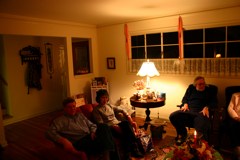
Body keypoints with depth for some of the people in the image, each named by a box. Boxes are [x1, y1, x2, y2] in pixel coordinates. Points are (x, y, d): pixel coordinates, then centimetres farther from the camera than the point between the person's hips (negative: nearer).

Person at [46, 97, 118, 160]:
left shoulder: (80, 115, 25)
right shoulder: (60, 120, 7)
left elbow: (92, 125, 26)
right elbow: (50, 132, -8)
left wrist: (93, 132, 1)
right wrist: (63, 141, -24)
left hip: (90, 138, 6)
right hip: (80, 142, -6)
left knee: (104, 127, -26)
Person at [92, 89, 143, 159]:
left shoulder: (110, 106, 17)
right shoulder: (96, 110, 0)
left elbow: (122, 110, 19)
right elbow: (101, 124, -9)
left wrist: (131, 121, 6)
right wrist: (113, 126, -23)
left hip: (118, 124, 5)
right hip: (109, 128, -5)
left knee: (126, 123, -29)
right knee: (125, 133, -33)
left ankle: (134, 149, -28)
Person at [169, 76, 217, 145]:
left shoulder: (209, 90, 18)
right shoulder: (191, 88, 23)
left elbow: (214, 102, 9)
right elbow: (185, 98, 24)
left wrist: (207, 107, -11)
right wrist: (185, 104, 1)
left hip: (201, 112, -2)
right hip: (188, 110, 3)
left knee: (201, 129, -38)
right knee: (173, 116, -24)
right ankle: (182, 134, -1)